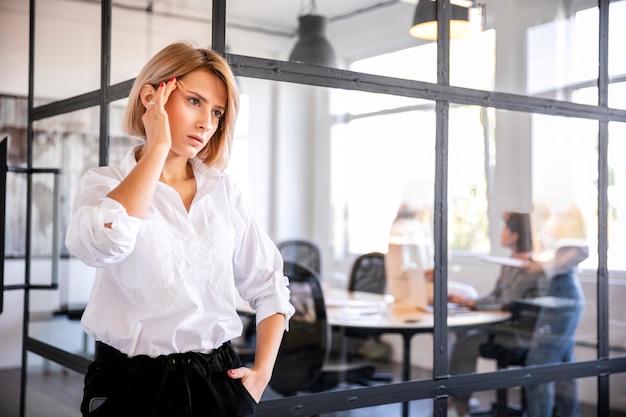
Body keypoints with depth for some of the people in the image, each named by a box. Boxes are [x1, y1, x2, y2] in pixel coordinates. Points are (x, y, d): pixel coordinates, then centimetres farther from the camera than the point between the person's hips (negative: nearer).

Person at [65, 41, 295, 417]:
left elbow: (269, 286, 11)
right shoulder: (106, 184, -4)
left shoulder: (224, 191, 5)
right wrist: (158, 147, -18)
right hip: (134, 384, -2)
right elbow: (104, 243, -29)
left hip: (219, 380, 3)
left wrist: (262, 372, 0)